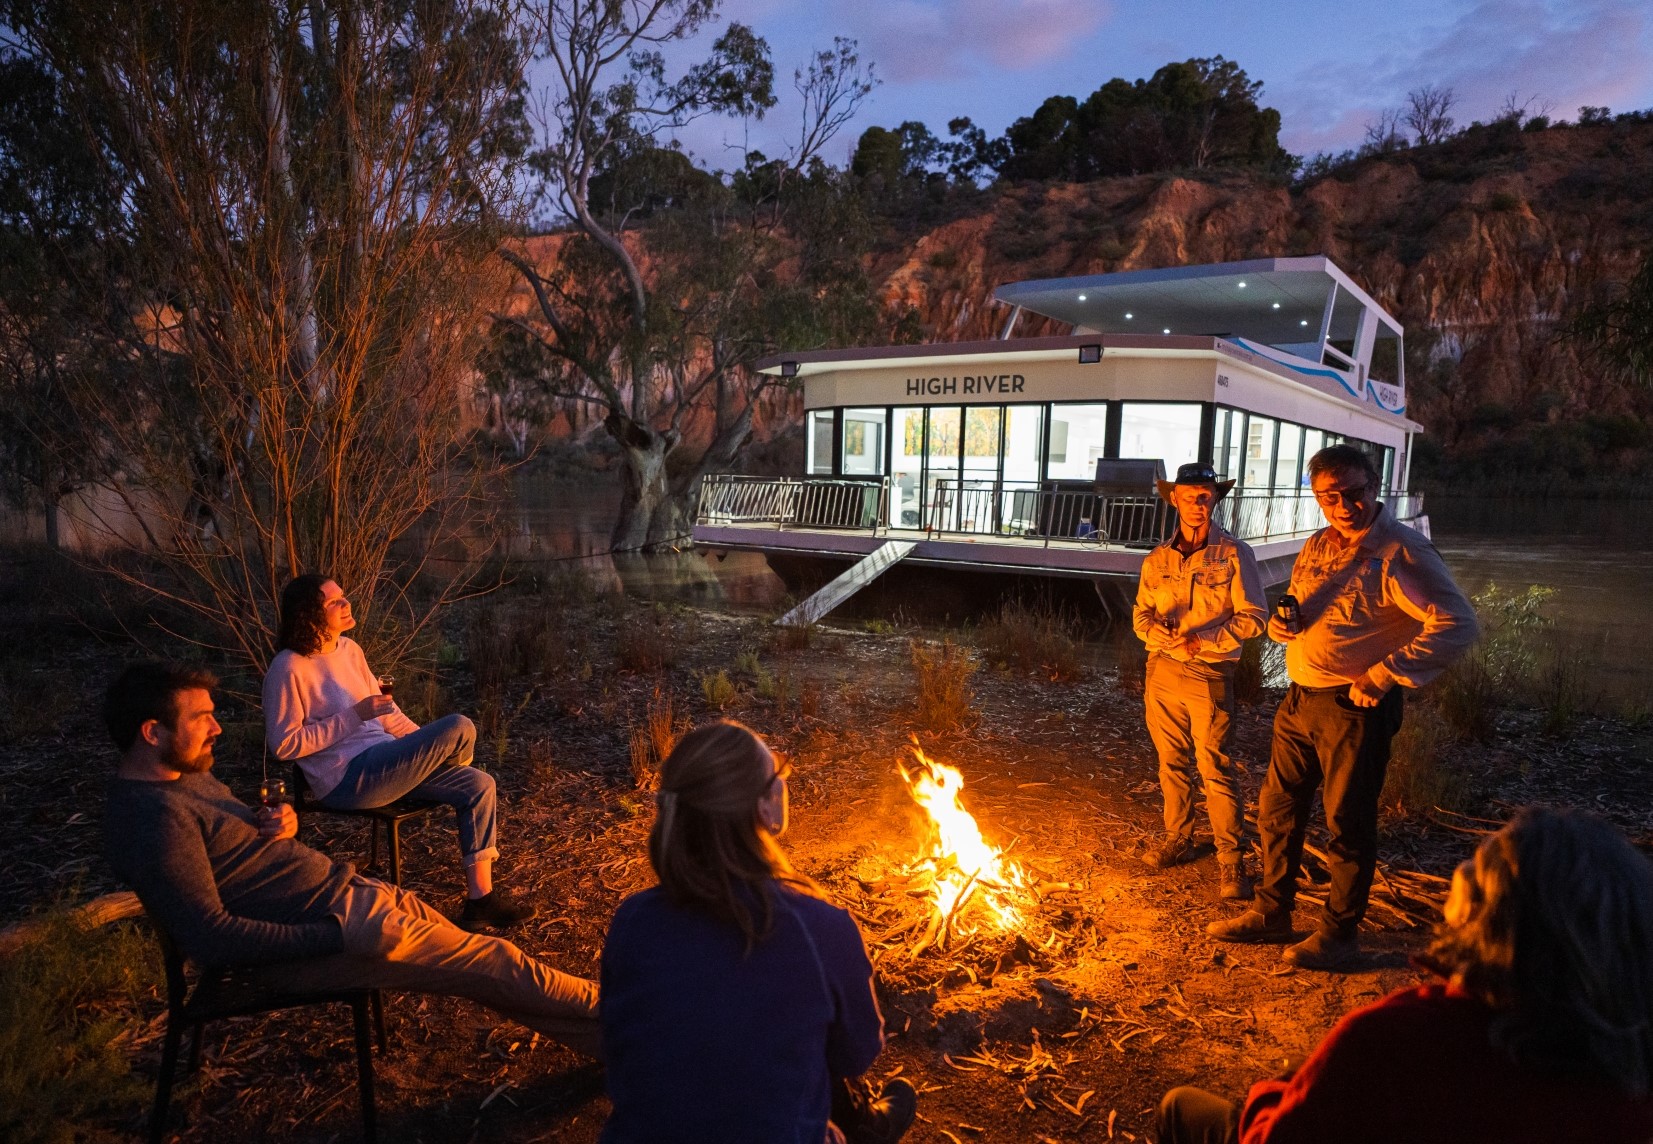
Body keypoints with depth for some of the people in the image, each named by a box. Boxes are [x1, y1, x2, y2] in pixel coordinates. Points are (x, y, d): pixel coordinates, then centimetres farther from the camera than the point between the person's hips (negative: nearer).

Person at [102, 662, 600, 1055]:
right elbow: (211, 937, -25)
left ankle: (603, 1036, 18)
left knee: (482, 958, 8)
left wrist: (282, 822, -2)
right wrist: (338, 937, -24)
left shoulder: (190, 774, 9)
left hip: (349, 889, 9)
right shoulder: (152, 818, -21)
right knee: (494, 962, -2)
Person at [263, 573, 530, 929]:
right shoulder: (289, 668, -12)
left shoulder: (349, 649, 12)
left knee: (479, 785, -7)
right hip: (346, 780, -8)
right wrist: (355, 716, -17)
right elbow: (284, 744, -12)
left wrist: (430, 746, 9)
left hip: (382, 760, 8)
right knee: (459, 728, -23)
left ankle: (480, 897, -2)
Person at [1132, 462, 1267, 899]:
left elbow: (1253, 617, -6)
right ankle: (1178, 839, 26)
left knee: (1216, 767, -4)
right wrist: (1169, 638, -12)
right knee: (1171, 763, 12)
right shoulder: (1158, 559, 8)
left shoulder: (1234, 554, -3)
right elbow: (1141, 615, 9)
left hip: (1210, 676, -4)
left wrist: (1203, 641, -16)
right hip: (1162, 671, 4)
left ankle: (1231, 859, 6)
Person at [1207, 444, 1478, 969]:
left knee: (1347, 825, 6)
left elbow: (1458, 624, -22)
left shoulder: (1400, 552, -13)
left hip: (1356, 709, -7)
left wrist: (1382, 676, -22)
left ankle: (1339, 934, 23)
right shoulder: (1316, 547, 10)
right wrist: (1281, 623, -2)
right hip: (1300, 699, 8)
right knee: (1277, 809, 14)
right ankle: (1271, 913, 30)